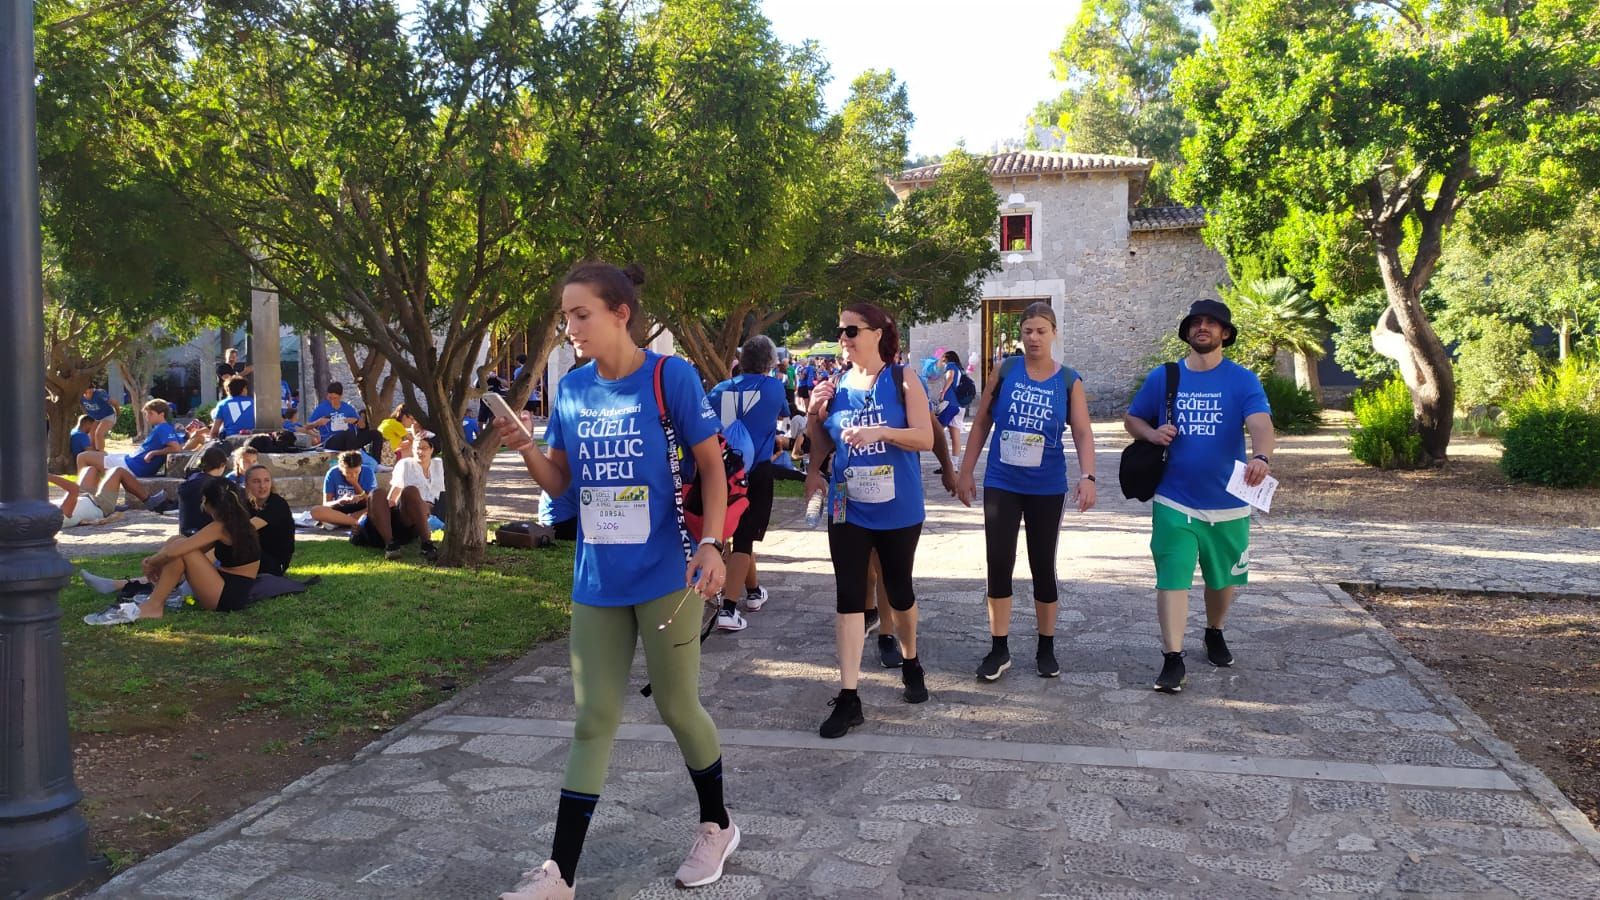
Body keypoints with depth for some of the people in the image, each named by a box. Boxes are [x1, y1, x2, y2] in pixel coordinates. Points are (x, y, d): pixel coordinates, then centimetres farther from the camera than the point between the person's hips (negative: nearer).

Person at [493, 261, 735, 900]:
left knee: (677, 707, 8)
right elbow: (559, 484, 9)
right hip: (595, 582, 4)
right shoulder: (572, 389, 4)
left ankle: (717, 826, 32)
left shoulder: (669, 375, -10)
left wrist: (711, 543, -17)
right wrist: (526, 449, -10)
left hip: (664, 576, -4)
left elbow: (712, 466, -6)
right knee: (593, 720, 9)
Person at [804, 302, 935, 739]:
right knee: (849, 597, -3)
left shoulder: (903, 380, -5)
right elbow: (822, 439, 14)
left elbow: (926, 438, -12)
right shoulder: (836, 384, 3)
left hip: (898, 509, -2)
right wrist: (813, 472, -6)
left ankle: (910, 663, 40)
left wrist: (881, 431, -27)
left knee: (899, 591, 14)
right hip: (848, 509, 2)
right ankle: (848, 697, 0)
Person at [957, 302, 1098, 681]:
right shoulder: (1005, 371, -1)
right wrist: (966, 472, 4)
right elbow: (981, 423, 4)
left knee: (1043, 567, 8)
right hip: (1001, 484, 0)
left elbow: (1083, 433, -7)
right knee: (998, 565, 0)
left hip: (1047, 489, 0)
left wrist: (1087, 476, -23)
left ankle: (1046, 647, 24)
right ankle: (999, 649, 14)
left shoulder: (1069, 381, -2)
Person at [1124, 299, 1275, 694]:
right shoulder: (1162, 377, 2)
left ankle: (1215, 634, 43)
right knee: (1172, 579, -6)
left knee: (1224, 578, 17)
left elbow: (1260, 424, -21)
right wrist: (1152, 433, -11)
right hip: (1174, 501, 0)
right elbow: (1131, 419, 12)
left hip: (1228, 502, 0)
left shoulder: (1242, 380, -5)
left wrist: (1261, 457, -43)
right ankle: (1173, 660, -1)